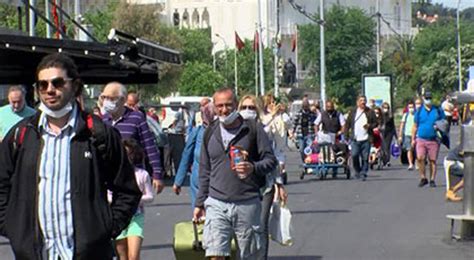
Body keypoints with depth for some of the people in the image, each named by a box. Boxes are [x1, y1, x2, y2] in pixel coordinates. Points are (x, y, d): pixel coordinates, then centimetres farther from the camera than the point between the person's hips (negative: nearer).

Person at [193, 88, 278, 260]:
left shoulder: (253, 129, 1)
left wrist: (253, 168, -21)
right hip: (217, 203, 2)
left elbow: (271, 160, 0)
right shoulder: (210, 133, 12)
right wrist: (200, 203, 18)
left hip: (247, 204, -2)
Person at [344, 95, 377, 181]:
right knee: (354, 155, -12)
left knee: (365, 157, -2)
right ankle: (357, 171, 9)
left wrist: (369, 126, -12)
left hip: (366, 139, 0)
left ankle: (363, 173, 6)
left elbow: (375, 123, 8)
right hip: (355, 139, 0)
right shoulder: (353, 112, 9)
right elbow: (347, 124, 12)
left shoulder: (370, 112, 6)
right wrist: (346, 135, 4)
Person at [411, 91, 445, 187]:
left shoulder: (438, 110, 6)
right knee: (420, 158, -14)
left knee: (433, 160, 1)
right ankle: (423, 178, 0)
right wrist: (413, 139, 10)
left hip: (434, 140, 0)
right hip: (421, 139, 0)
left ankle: (432, 180, 11)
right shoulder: (419, 111, 9)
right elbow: (415, 126, 14)